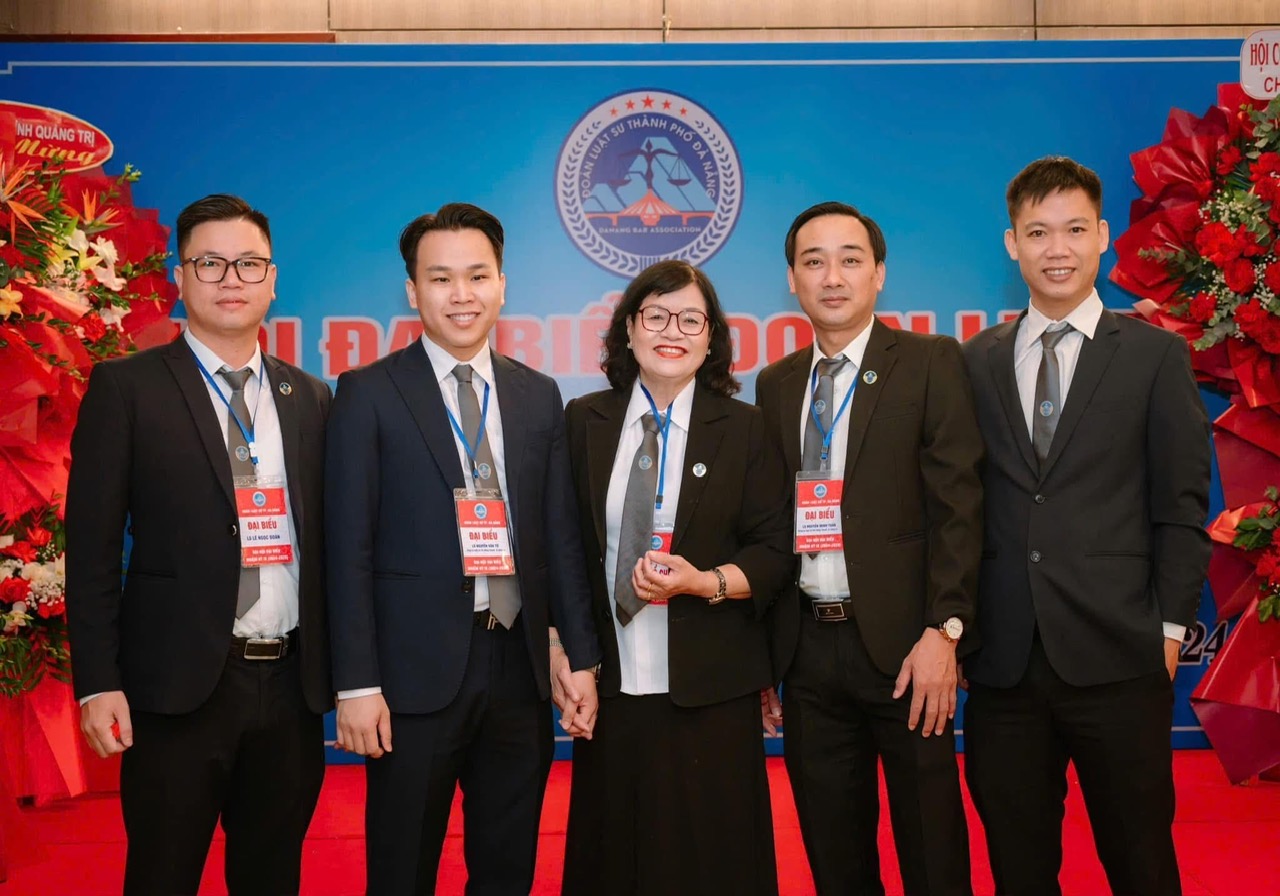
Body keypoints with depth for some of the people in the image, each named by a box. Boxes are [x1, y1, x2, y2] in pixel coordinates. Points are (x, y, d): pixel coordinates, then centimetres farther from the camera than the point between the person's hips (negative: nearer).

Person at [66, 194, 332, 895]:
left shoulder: (310, 398, 11)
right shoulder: (126, 387, -1)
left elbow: (322, 540, 11)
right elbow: (92, 548, -4)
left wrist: (337, 670, 7)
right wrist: (98, 683, -10)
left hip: (292, 683, 4)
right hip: (180, 684, -3)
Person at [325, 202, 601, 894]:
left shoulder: (539, 395, 9)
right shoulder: (368, 395, -3)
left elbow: (559, 535, 10)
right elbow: (349, 549, -6)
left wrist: (580, 656, 6)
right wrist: (356, 684, -11)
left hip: (519, 665, 4)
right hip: (416, 673, -3)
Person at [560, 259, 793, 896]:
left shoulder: (742, 429, 1)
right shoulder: (584, 421, 5)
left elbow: (775, 552, 0)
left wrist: (706, 583, -16)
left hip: (710, 691, -1)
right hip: (609, 684, 1)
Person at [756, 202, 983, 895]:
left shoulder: (931, 363, -2)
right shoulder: (775, 384, 11)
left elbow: (957, 506, -8)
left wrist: (943, 631, -16)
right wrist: (760, 654, 7)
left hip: (900, 642, -4)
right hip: (807, 648, 4)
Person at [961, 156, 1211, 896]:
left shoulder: (1156, 355, 3)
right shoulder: (976, 362, 8)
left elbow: (1182, 505, 1)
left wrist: (1170, 626, -4)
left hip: (1118, 659, -2)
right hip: (1003, 660, 2)